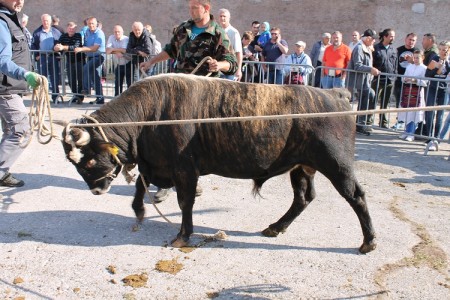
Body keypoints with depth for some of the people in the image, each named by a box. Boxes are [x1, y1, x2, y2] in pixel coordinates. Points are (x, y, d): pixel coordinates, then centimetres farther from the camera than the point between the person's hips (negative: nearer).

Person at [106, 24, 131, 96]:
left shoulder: (126, 39, -14)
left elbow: (124, 50, -29)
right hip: (118, 65, 4)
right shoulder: (111, 38, -1)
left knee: (130, 83, -4)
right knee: (117, 83, 10)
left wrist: (113, 49, -19)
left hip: (127, 64, -4)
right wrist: (117, 52, -25)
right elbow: (107, 50, -11)